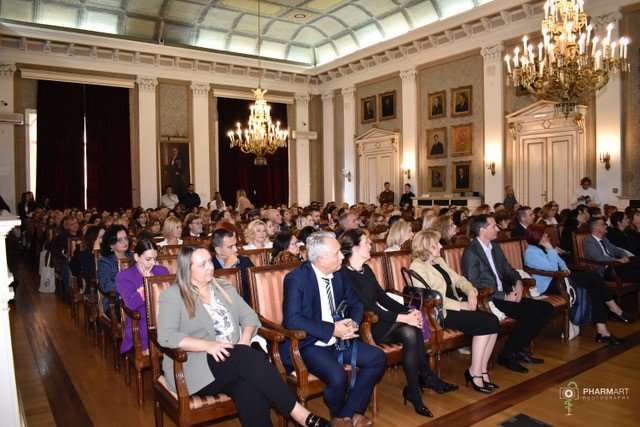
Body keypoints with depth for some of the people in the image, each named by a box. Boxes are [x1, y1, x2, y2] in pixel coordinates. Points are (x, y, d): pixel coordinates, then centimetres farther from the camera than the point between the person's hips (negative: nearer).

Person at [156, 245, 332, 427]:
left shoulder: (224, 287, 17)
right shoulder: (172, 295, 2)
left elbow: (249, 315, 15)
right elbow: (166, 336, -11)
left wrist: (245, 339, -8)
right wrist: (208, 345, -22)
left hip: (237, 359, 4)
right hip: (198, 368, -4)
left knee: (250, 390, -32)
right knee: (246, 356, -33)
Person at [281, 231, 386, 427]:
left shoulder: (340, 273, 2)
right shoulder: (296, 278, -18)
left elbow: (355, 302, 12)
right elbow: (292, 319, -24)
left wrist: (353, 323, -11)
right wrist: (332, 329, -27)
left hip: (338, 338, 7)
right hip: (308, 344, -7)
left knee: (378, 358, -7)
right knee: (337, 375, -30)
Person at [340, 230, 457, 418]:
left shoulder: (366, 269, 12)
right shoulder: (345, 275, -15)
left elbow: (383, 298, 11)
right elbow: (366, 308, -21)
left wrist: (409, 311, -5)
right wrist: (403, 318, -23)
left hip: (377, 320, 8)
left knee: (410, 332, -17)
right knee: (410, 331, -23)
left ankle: (413, 390, -5)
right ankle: (427, 377, -6)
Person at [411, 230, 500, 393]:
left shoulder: (439, 261, 19)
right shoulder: (417, 267, -10)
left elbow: (458, 279, 22)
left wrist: (471, 291, 0)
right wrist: (460, 305, -16)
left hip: (457, 304, 8)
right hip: (441, 313, -8)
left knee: (493, 322, -13)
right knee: (486, 323, -21)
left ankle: (482, 370, -5)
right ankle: (474, 372, -8)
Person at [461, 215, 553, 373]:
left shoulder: (496, 248, 15)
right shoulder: (470, 252, -13)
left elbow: (509, 270, 22)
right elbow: (475, 286, -18)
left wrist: (518, 282, -2)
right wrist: (505, 296, -18)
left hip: (505, 294, 9)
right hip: (487, 300, -9)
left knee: (546, 308, -3)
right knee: (530, 310, -26)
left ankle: (518, 349, 6)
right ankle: (507, 355, -9)